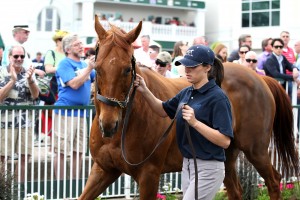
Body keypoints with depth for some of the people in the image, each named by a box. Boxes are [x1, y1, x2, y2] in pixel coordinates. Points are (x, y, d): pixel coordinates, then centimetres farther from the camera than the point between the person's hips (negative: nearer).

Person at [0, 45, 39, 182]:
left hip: (26, 122, 3)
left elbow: (35, 95, -2)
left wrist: (30, 79, -18)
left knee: (24, 157, 6)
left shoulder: (28, 73, 8)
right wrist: (12, 80, -17)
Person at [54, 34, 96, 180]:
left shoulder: (84, 64, 16)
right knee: (61, 151, -4)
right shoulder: (65, 64, -7)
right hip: (66, 112, -8)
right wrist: (89, 68, -18)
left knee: (78, 151, 12)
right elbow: (74, 84, -18)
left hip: (82, 112, 8)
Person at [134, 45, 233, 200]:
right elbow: (164, 110, 20)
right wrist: (144, 91, 5)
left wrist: (195, 122, -28)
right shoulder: (186, 93, 7)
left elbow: (225, 141, -21)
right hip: (187, 164, 8)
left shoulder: (217, 97, -16)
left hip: (208, 169, -8)